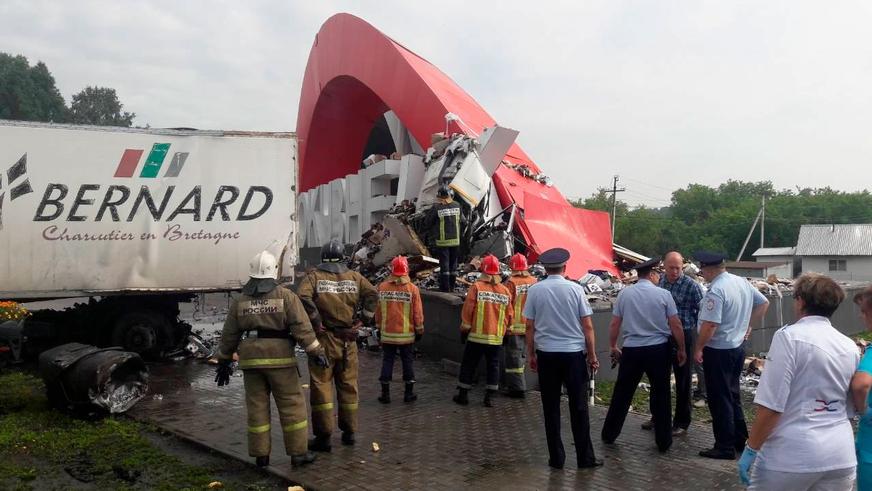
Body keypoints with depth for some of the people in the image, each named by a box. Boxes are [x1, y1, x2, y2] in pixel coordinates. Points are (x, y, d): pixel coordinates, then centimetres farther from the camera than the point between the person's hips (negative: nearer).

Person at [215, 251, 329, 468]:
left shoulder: (240, 301, 8)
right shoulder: (286, 296, -3)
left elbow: (229, 335, 12)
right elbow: (301, 327, -10)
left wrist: (224, 361, 21)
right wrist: (316, 352, -6)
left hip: (250, 360, 4)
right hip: (279, 359, -3)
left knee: (257, 406, 10)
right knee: (292, 405, 4)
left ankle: (261, 454, 15)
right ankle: (298, 452, 6)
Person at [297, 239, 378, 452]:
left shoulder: (314, 277, -4)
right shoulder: (354, 277, 5)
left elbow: (303, 296, -21)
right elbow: (372, 293, -5)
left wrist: (316, 322, -13)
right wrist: (363, 320, -3)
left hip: (324, 339, -3)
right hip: (348, 339, 3)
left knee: (321, 386, 3)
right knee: (348, 386, 14)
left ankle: (323, 436, 4)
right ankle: (349, 432, 22)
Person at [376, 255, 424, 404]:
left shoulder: (382, 287, -6)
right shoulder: (412, 289, -10)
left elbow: (378, 310, 2)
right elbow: (417, 312, -5)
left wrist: (379, 327, 15)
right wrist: (419, 330, 7)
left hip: (387, 333, 1)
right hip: (407, 334, -1)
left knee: (387, 361, 9)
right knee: (408, 362, 10)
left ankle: (385, 394, 13)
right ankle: (409, 394, 16)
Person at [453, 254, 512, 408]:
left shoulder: (476, 287, -9)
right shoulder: (505, 291, 1)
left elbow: (467, 310, -8)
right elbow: (509, 316, 7)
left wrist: (464, 329, 3)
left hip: (476, 336, -2)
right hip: (496, 337, 3)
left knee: (468, 365, 9)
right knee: (493, 366, 12)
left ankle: (463, 395, 15)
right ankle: (489, 397, 12)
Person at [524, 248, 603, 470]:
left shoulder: (534, 290, -2)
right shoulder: (576, 289, -4)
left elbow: (530, 327, 0)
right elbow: (587, 326, -3)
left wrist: (531, 354, 11)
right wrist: (592, 356, 6)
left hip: (547, 354, 1)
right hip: (574, 353, 0)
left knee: (551, 408, 8)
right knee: (578, 406, 8)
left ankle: (556, 458, 14)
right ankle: (585, 458, 14)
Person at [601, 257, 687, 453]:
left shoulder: (625, 293, -1)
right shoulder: (663, 294, -6)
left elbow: (614, 324, 3)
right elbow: (676, 325, -3)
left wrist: (613, 346, 17)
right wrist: (682, 349, 9)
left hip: (631, 350, 1)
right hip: (659, 349, -1)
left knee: (622, 393, 13)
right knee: (660, 395, 11)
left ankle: (609, 435, 23)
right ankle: (663, 442, 19)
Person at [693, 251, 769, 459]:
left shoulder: (716, 290, -23)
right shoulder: (743, 282, 5)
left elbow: (710, 325, -26)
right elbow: (763, 303, 17)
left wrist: (698, 348, -14)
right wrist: (748, 325, 18)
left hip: (718, 351, -9)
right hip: (738, 347, 9)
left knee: (720, 399, 1)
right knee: (732, 395, 20)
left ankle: (725, 448, 9)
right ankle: (740, 440, 29)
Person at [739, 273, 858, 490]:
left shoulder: (789, 336, -12)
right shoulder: (850, 346, 8)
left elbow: (771, 406, -16)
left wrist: (751, 449, -8)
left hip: (792, 455, -6)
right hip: (841, 457, 6)